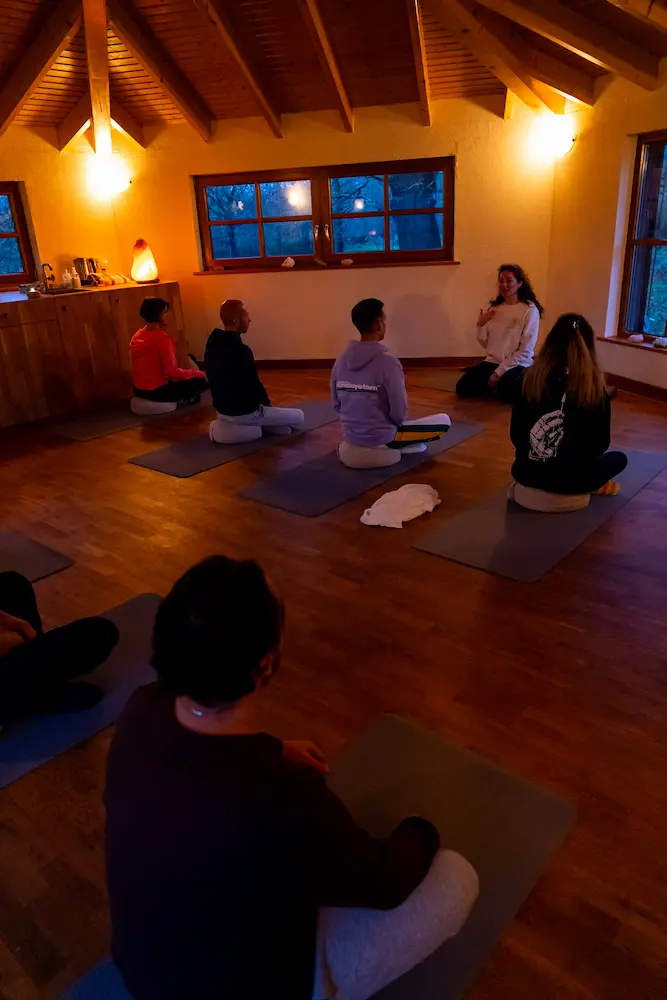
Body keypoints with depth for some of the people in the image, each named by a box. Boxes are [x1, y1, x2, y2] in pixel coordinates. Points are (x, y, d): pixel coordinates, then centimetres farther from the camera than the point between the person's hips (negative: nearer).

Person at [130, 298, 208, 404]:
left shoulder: (136, 336, 3)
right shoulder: (162, 338, -22)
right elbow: (172, 372, -23)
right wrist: (198, 373, -12)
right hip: (158, 391, -9)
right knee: (202, 380, -1)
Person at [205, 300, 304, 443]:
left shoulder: (212, 346, 1)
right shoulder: (240, 350, -25)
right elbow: (253, 384, -18)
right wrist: (267, 404, 3)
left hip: (222, 410, 8)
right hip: (244, 413, -8)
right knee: (299, 417, 5)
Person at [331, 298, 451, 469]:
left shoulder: (341, 361, -4)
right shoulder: (388, 362, -21)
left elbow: (336, 405, 5)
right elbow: (400, 413, -16)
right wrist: (394, 421, 6)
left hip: (351, 443, 7)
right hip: (381, 444, -7)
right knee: (444, 421, 8)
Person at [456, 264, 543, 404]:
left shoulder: (530, 309, -9)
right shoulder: (494, 307, 8)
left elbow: (525, 351, -12)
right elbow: (485, 344, 10)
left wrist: (498, 373, -15)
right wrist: (480, 325, -9)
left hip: (518, 365, -5)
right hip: (492, 361, 5)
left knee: (507, 393, -34)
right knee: (462, 387, -13)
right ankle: (494, 384, 11)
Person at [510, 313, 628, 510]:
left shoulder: (533, 378, -5)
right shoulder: (594, 387, -10)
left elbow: (516, 435, 1)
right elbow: (600, 444, 0)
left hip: (526, 473, 3)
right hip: (569, 479, -2)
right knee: (619, 458, 25)